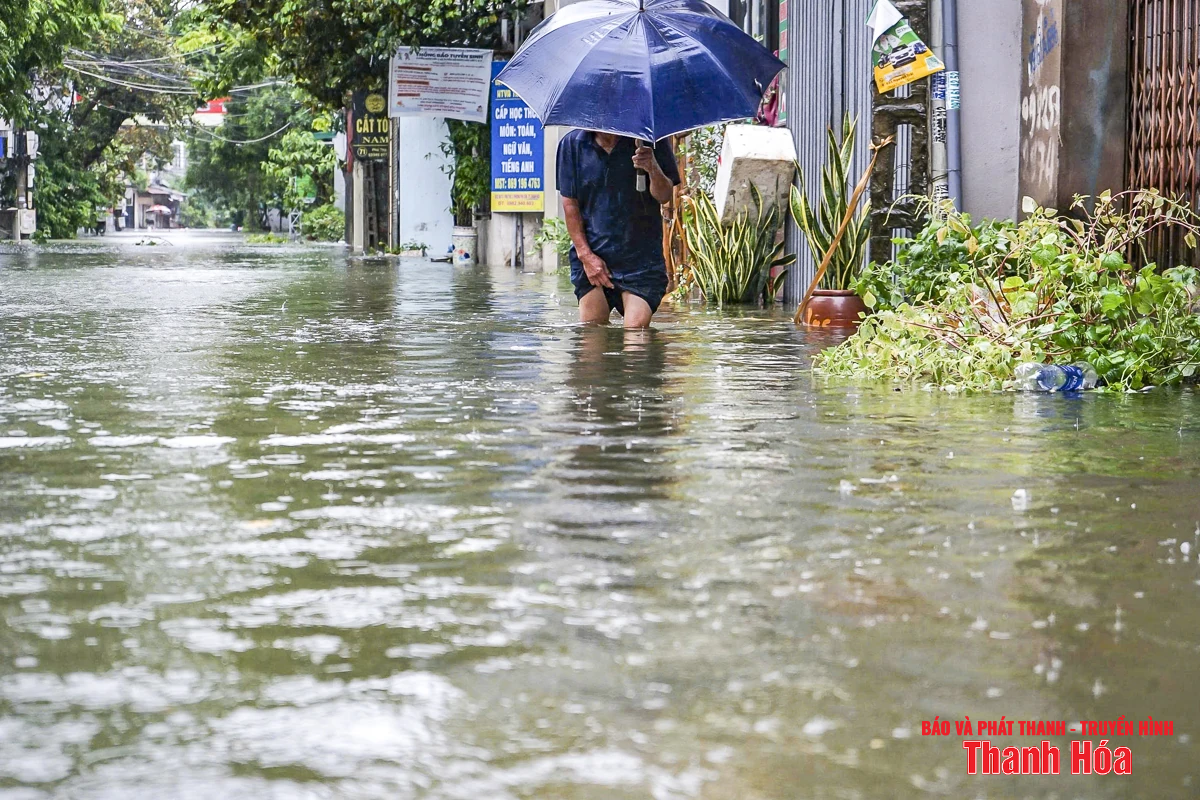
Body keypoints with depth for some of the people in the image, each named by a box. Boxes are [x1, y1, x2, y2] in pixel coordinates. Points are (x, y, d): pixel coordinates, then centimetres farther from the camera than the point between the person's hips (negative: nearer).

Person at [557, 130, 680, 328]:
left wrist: (653, 169, -29)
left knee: (636, 330, -14)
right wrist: (585, 255, -4)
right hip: (591, 257, 2)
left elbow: (664, 196, -7)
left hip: (641, 259, -2)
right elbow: (570, 203, 4)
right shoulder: (572, 144, 2)